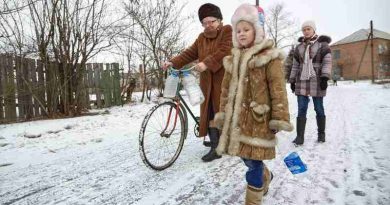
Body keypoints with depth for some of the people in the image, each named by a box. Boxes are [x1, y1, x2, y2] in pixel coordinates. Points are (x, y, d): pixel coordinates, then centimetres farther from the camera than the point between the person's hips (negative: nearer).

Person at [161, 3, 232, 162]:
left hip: (225, 80, -6)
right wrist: (173, 62, -4)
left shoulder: (228, 31, -3)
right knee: (211, 114, 4)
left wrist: (206, 63, -29)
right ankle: (215, 148, 12)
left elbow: (224, 51, -19)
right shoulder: (202, 37, 17)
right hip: (208, 83, 6)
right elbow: (190, 53, 10)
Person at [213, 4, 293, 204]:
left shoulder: (269, 57, -7)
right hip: (237, 117, 7)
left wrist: (280, 118, -12)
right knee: (246, 157, 19)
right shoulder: (233, 59, 13)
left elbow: (278, 90, -10)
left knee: (253, 161, -1)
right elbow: (226, 89, 15)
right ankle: (266, 177, 49)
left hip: (258, 118, -6)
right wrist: (222, 114, 13)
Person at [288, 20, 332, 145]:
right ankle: (300, 137, -1)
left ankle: (321, 134, 22)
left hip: (317, 81, -3)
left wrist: (325, 77, -17)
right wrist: (292, 80, 11)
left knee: (319, 109, 6)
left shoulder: (322, 44, 3)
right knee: (301, 109, -2)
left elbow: (327, 61, -5)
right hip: (302, 81, 3)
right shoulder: (299, 47, 15)